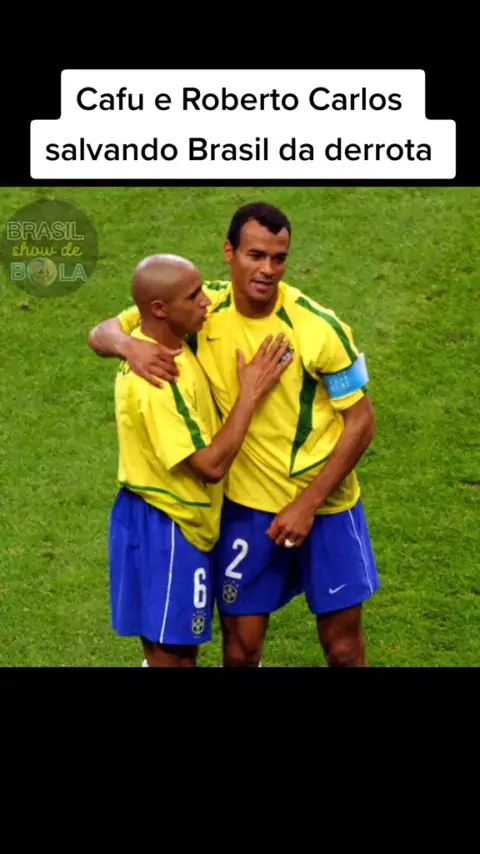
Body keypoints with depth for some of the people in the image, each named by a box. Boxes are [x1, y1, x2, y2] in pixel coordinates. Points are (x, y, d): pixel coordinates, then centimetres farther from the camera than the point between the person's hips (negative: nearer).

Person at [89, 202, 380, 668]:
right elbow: (101, 333, -6)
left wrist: (307, 504, -16)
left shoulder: (320, 328, -19)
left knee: (343, 643, 11)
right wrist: (130, 346, -31)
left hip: (323, 503, -1)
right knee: (241, 645, 7)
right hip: (246, 505, 2)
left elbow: (361, 422, -11)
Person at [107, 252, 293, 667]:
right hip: (164, 528, -10)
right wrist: (250, 393, -22)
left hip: (181, 523, 10)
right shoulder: (155, 381, -29)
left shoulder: (167, 345, 1)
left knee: (182, 647, 21)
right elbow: (211, 465, -28)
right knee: (169, 654, 4)